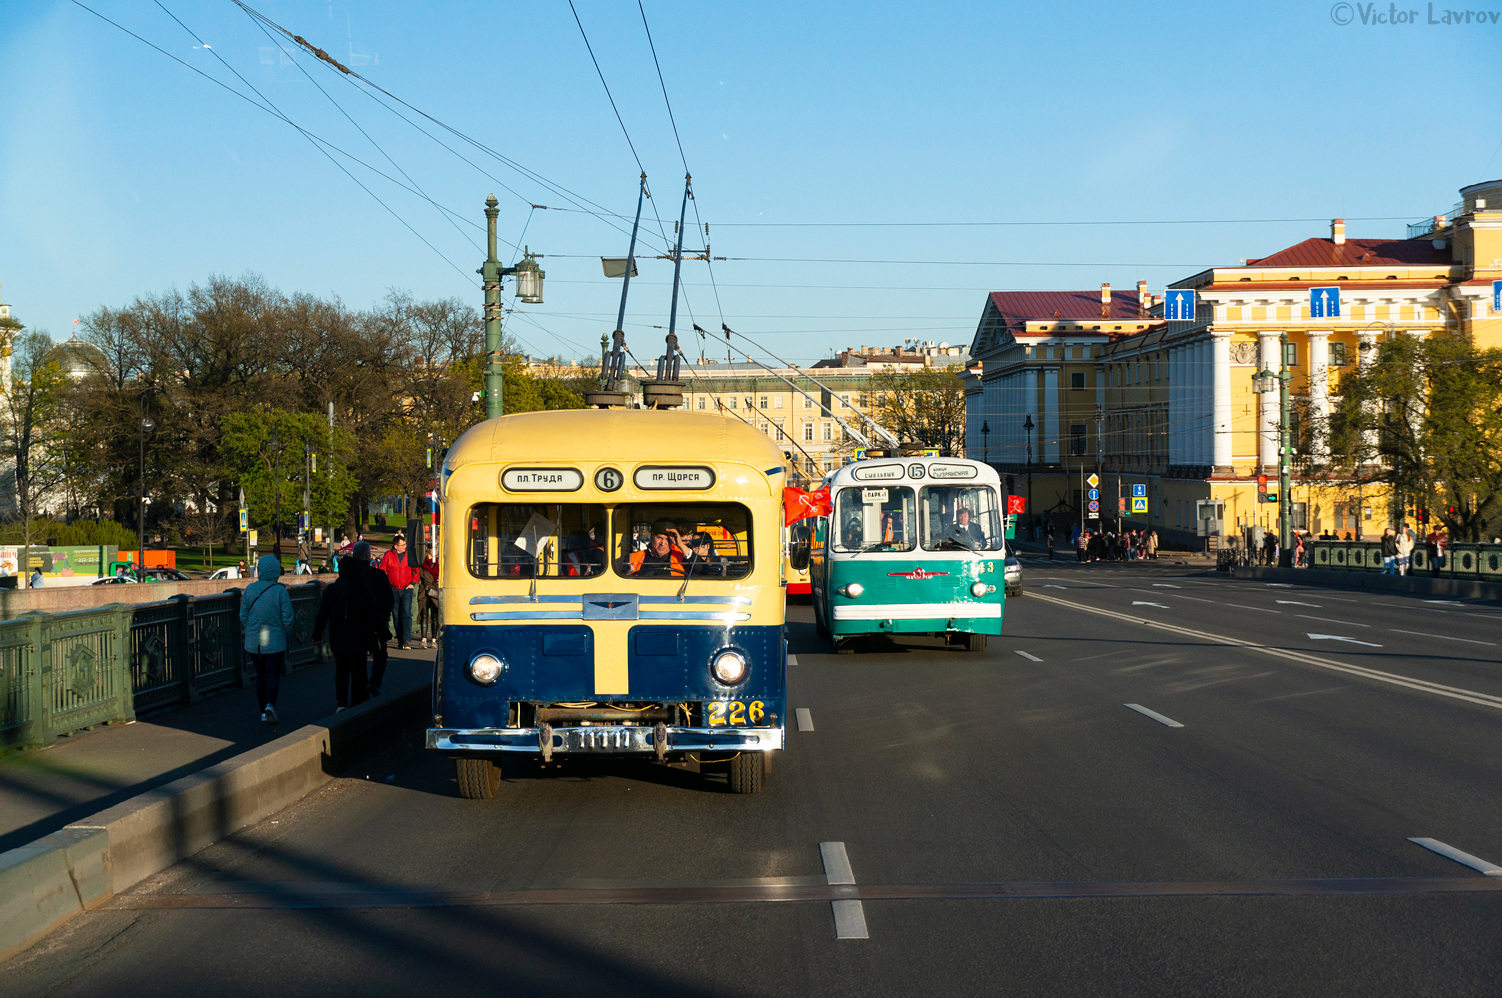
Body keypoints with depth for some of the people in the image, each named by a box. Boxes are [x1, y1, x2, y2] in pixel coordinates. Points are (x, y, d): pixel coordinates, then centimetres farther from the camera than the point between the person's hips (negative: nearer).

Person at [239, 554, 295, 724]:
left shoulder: (250, 589, -3)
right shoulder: (280, 591, -12)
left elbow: (243, 616, 2)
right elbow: (288, 619, -11)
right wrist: (287, 634, 8)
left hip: (253, 642, 3)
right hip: (275, 642, -3)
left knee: (261, 676, 15)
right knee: (273, 676, 3)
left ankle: (263, 712, 19)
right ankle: (270, 705, -20)